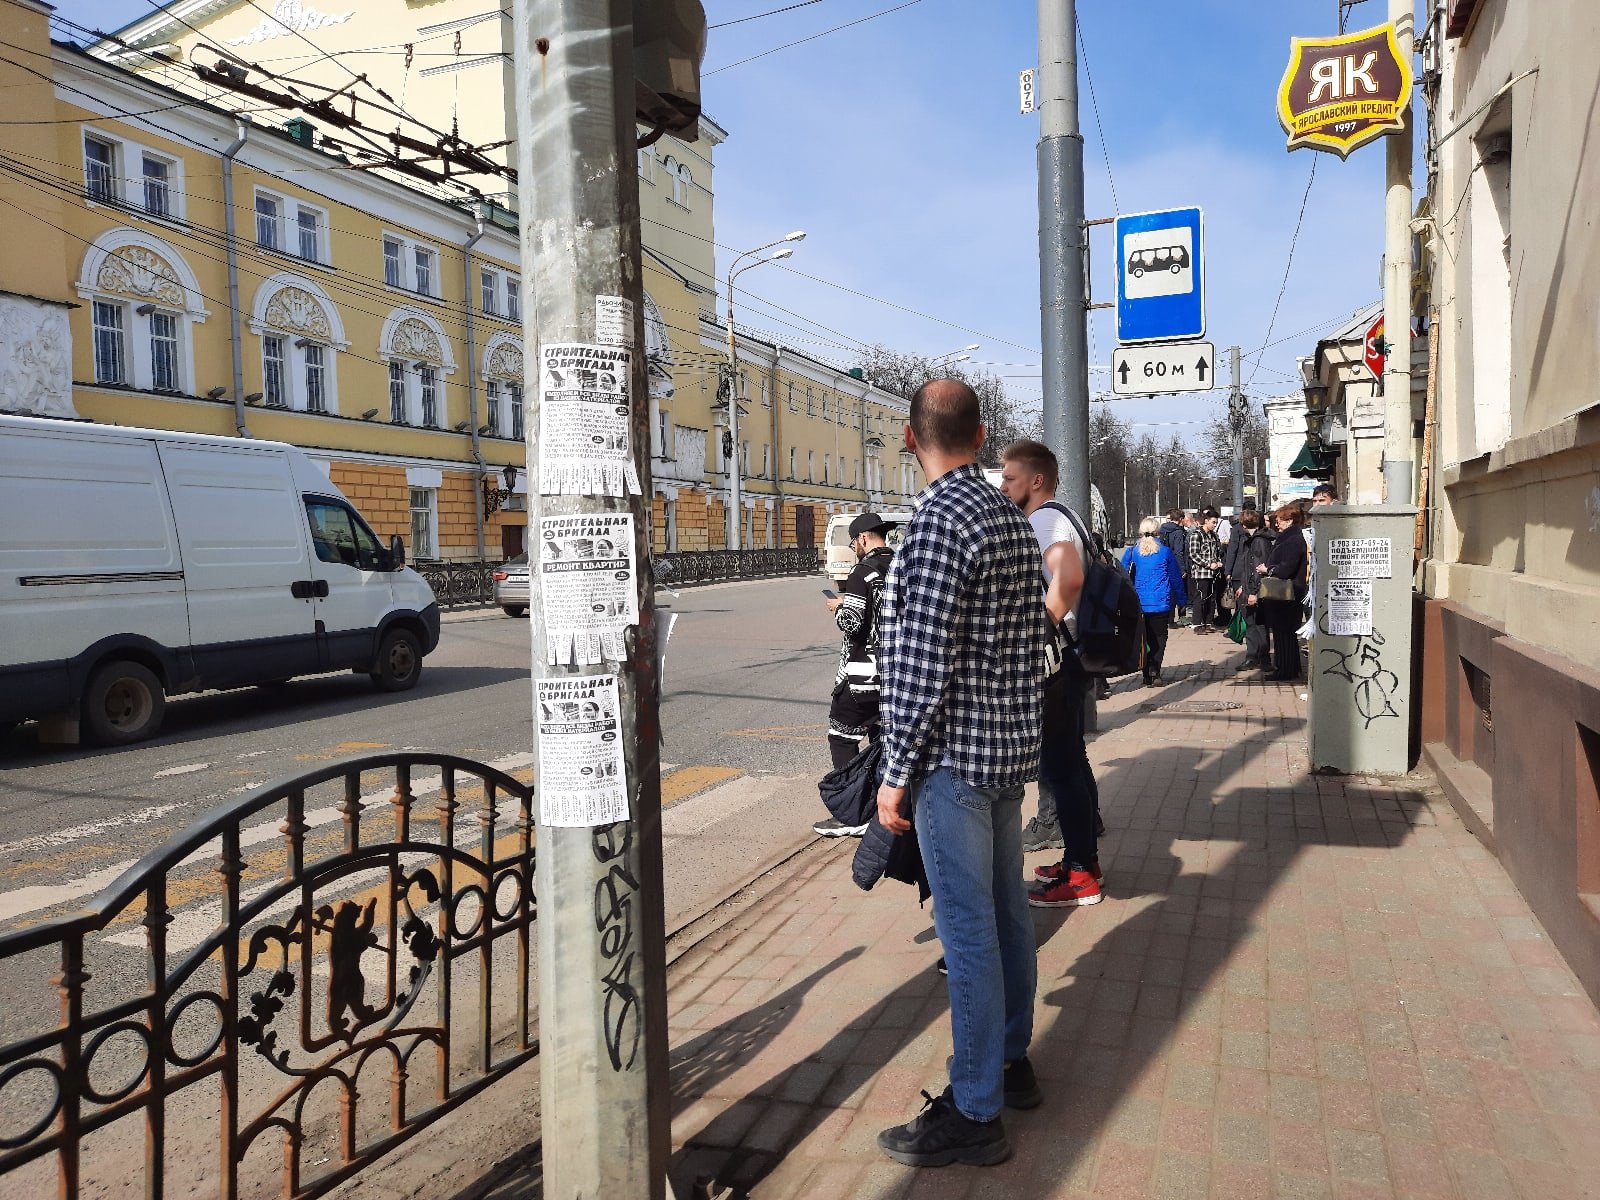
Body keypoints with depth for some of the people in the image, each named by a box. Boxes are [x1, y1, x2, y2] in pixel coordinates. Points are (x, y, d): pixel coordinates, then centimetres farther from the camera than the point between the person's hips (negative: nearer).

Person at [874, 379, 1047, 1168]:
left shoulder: (938, 520, -18)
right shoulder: (1011, 516, 9)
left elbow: (923, 664, -20)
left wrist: (897, 773, -14)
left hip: (955, 754, -9)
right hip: (1011, 746, 9)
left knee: (967, 927, -1)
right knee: (1006, 908, 18)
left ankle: (975, 1113, 11)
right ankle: (1011, 1062, 33)